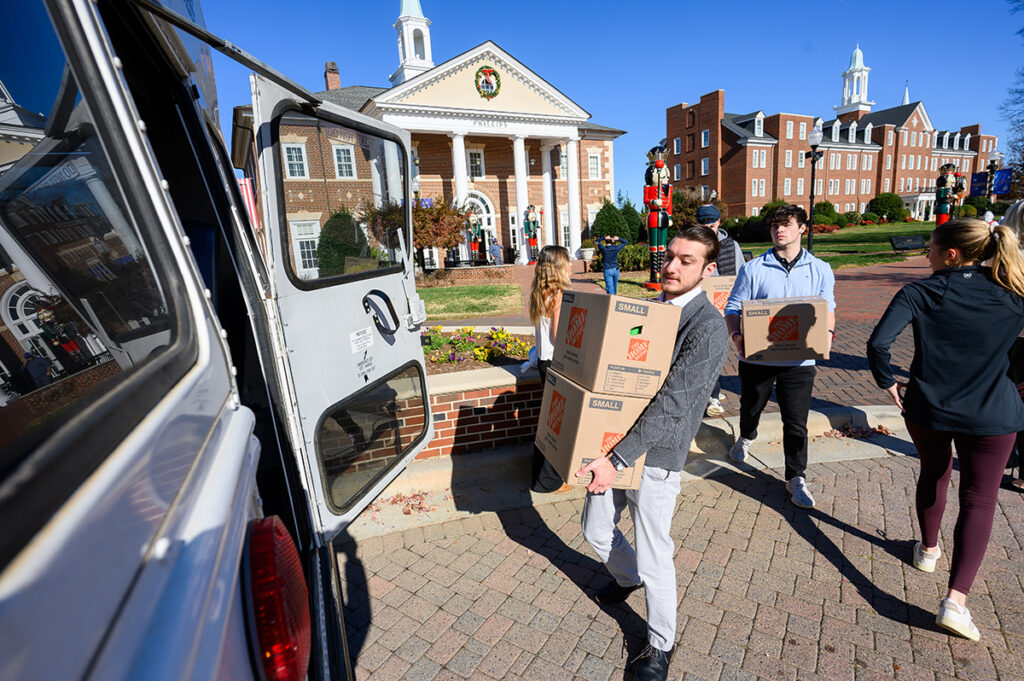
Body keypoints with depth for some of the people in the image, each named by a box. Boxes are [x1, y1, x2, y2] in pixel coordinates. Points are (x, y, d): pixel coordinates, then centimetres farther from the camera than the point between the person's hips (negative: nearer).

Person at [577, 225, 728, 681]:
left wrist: (617, 460, -28)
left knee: (654, 558, 9)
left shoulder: (709, 328, -18)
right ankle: (627, 577, 55)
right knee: (596, 531, 22)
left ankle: (660, 644, 38)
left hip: (655, 456, -7)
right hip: (613, 443, 7)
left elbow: (670, 405, -25)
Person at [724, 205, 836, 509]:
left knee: (796, 422, 3)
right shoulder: (753, 269, -1)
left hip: (799, 360, 0)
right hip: (756, 356, 0)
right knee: (751, 407, 20)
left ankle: (796, 478, 20)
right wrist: (736, 335, -20)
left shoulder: (820, 270, 5)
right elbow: (733, 308, -1)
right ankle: (746, 438, 52)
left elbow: (828, 309, 13)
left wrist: (828, 333, -8)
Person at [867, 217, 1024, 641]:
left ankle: (928, 549, 44)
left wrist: (886, 383, -8)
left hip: (927, 409, 0)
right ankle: (956, 599, 0)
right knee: (979, 499, 8)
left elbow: (878, 342, -23)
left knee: (933, 473, 25)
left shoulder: (920, 293, -12)